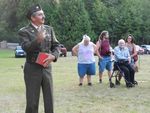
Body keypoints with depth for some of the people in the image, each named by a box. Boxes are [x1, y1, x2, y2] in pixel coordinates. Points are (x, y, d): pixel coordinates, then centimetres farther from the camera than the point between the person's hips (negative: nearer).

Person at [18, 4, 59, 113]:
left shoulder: (49, 29, 8)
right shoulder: (24, 31, -6)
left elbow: (56, 45, 8)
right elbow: (26, 47, -21)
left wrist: (53, 56, -12)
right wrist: (38, 40, -38)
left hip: (47, 68, 4)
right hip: (32, 70, -4)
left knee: (49, 101, 9)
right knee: (32, 102, 2)